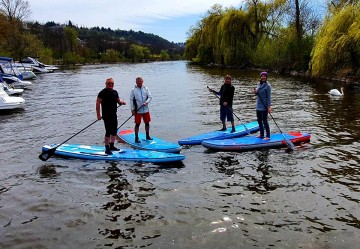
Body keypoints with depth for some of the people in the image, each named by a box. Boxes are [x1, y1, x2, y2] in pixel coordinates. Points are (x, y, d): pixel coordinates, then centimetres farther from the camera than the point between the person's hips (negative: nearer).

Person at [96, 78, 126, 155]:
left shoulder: (115, 92, 12)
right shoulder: (103, 92, -10)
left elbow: (118, 100, 19)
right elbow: (98, 103, -13)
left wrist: (121, 102, -6)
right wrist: (98, 114, -19)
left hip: (114, 115, 8)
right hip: (106, 116, -8)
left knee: (114, 131, 14)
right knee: (108, 132, -7)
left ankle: (111, 146, 29)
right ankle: (107, 149, 2)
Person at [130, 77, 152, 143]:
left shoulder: (146, 89, 5)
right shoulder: (133, 90, -1)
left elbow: (150, 97, 0)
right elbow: (131, 100, -2)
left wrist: (146, 102, -19)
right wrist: (132, 109, -7)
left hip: (146, 109, 3)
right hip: (137, 110, -3)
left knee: (147, 123, 10)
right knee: (137, 124, -1)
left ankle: (147, 136, 26)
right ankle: (136, 138, 7)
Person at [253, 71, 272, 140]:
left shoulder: (267, 85, -12)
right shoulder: (259, 84, 9)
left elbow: (269, 97, -14)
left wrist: (269, 107, -18)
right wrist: (256, 92, -5)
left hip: (264, 106, -8)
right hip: (258, 105, 8)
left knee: (264, 121, -3)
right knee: (259, 121, 14)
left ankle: (268, 136, 7)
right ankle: (261, 134, 26)